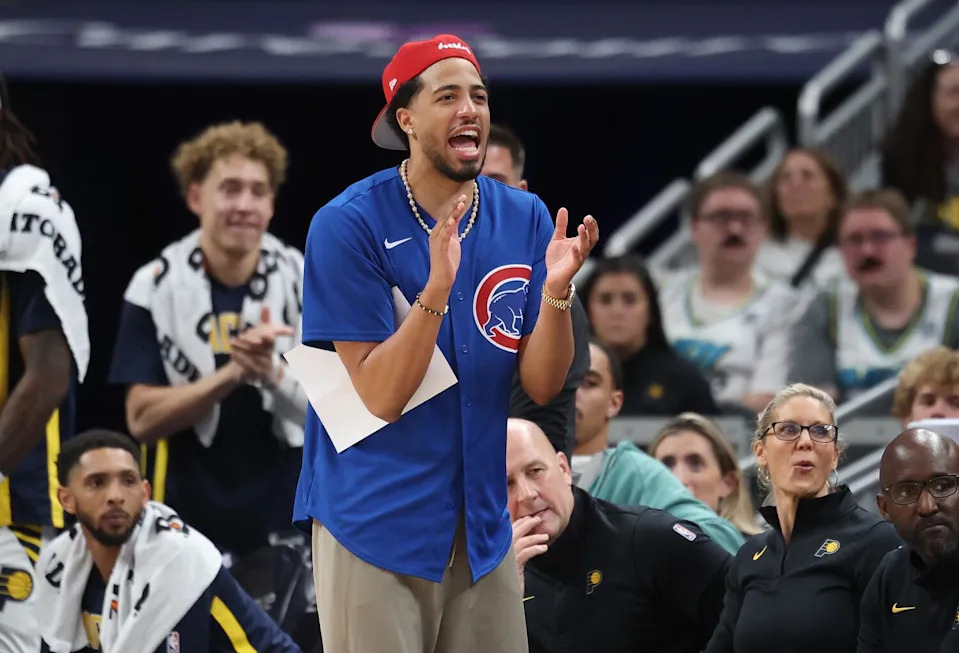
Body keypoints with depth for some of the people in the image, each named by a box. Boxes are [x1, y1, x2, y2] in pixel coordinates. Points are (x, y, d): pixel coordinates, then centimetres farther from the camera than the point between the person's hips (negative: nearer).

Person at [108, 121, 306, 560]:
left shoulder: (304, 284, -1)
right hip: (191, 524, -1)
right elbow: (142, 420, -7)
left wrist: (273, 375, -22)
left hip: (287, 522, 1)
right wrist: (233, 373, -20)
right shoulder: (157, 288, -3)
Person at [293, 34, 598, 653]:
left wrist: (556, 290, -18)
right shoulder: (348, 225, -11)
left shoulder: (524, 218, 2)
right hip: (377, 525, -4)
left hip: (482, 525, 4)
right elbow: (381, 396, -16)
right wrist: (437, 287, -28)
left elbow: (541, 386, 0)